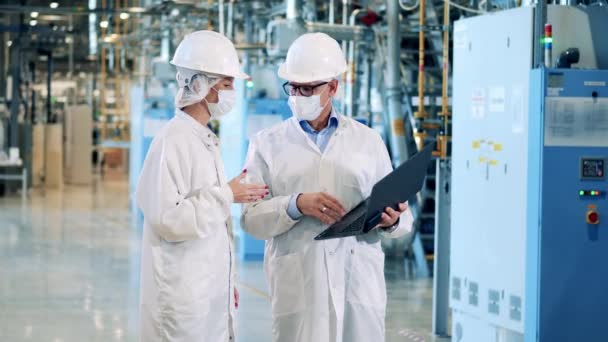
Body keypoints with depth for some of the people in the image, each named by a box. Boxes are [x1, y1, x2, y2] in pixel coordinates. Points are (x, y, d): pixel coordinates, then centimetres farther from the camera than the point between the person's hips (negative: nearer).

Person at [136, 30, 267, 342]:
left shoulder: (205, 139, 11)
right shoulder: (173, 141, -15)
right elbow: (168, 219, -22)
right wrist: (226, 196, -17)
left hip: (211, 289, 8)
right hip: (183, 294, -8)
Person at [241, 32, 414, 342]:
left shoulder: (368, 140, 11)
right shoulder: (267, 144, 8)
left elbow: (402, 219, 9)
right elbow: (251, 218, -1)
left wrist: (391, 221, -13)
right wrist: (297, 205, -16)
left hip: (359, 282, 1)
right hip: (298, 287, -1)